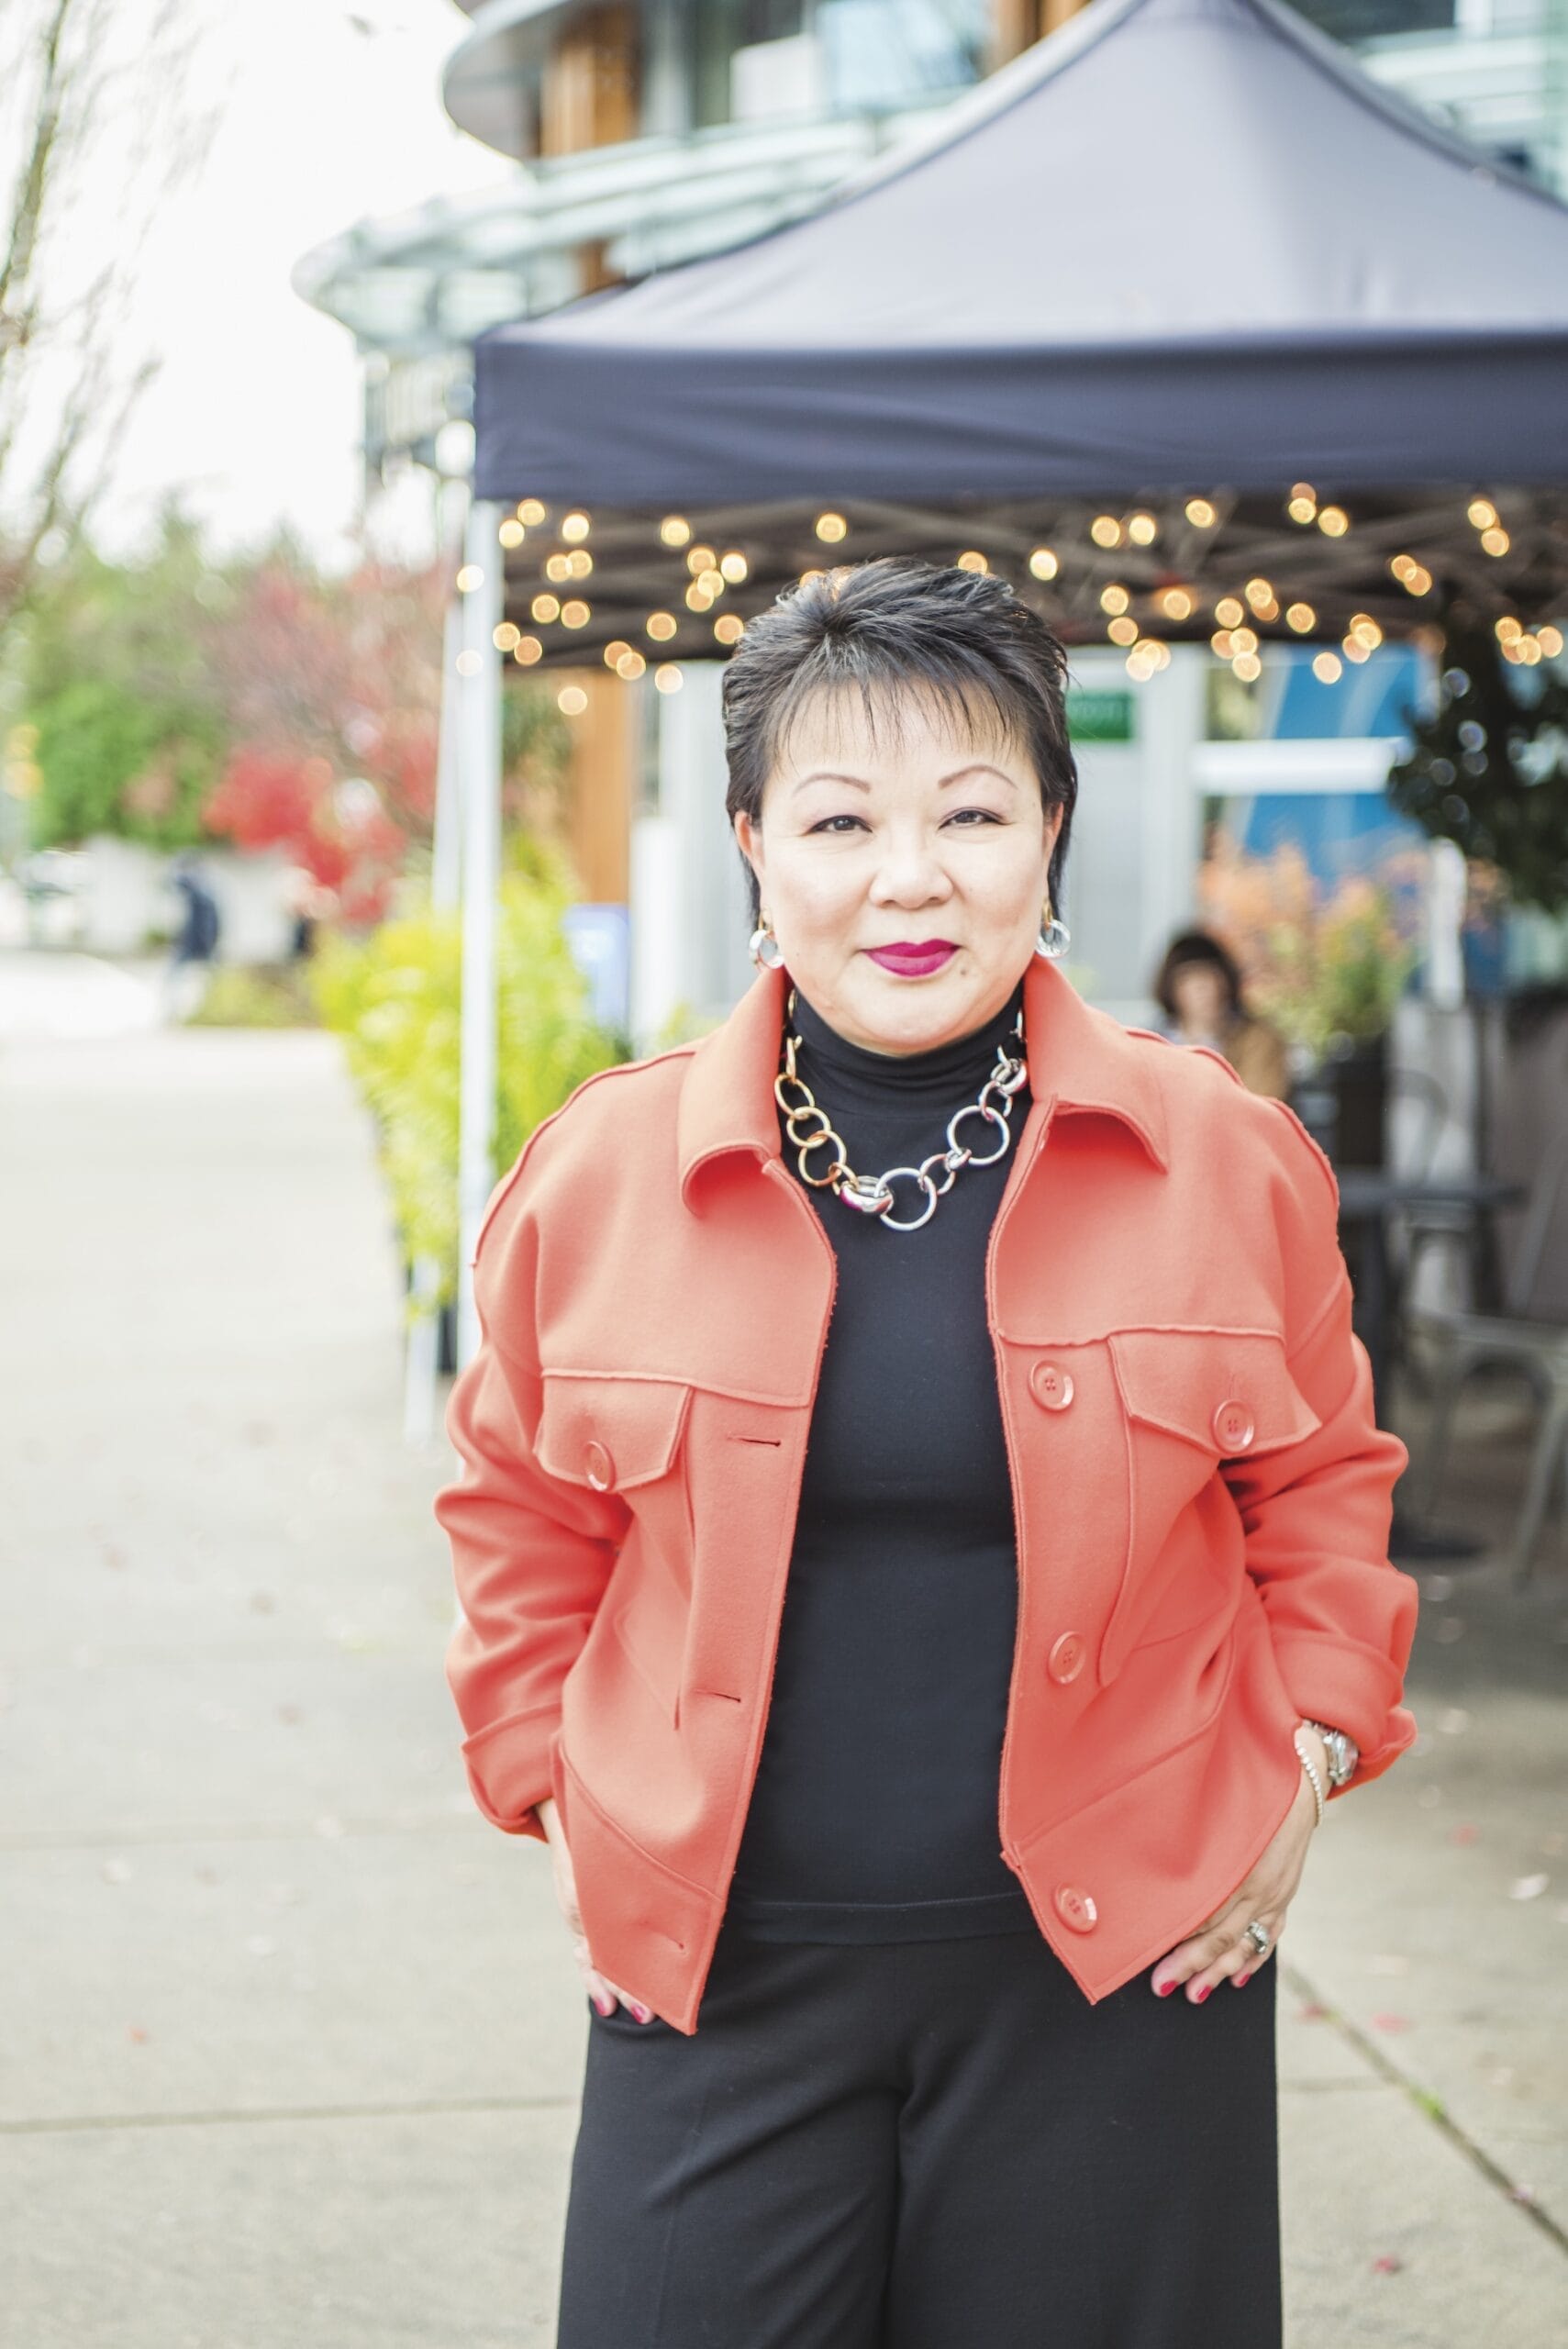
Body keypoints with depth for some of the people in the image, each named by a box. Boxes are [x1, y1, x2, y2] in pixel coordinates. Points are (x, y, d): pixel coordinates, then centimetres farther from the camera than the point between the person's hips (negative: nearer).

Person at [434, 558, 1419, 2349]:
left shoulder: (1226, 1162, -2)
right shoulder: (599, 1174, -1)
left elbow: (1322, 1486, 12)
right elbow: (523, 1527, 13)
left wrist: (1306, 1765, 3)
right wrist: (562, 1803, 7)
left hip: (1120, 1967, 0)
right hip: (718, 1978, 1)